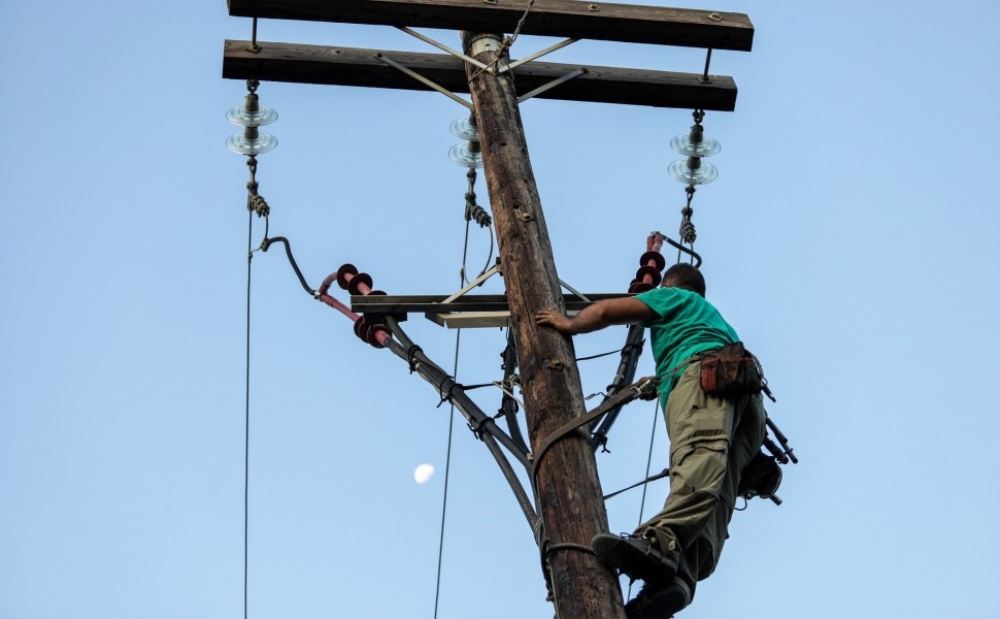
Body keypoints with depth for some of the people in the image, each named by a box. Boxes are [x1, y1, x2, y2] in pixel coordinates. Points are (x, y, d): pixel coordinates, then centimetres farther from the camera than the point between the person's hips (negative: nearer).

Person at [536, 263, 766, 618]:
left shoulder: (674, 296, 27)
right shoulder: (712, 316, 48)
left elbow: (606, 311, 19)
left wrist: (570, 325, 35)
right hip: (749, 405, 7)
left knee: (699, 452, -36)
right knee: (715, 491, -19)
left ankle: (660, 542, -61)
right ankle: (680, 575, -44)